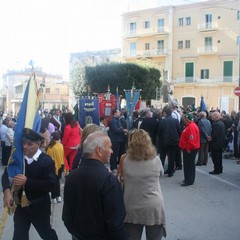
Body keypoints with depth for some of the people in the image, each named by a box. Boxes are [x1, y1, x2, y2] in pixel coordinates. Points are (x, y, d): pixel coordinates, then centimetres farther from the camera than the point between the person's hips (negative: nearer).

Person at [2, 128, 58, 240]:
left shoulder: (47, 161, -18)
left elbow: (49, 184, -25)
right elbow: (6, 174, -7)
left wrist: (27, 181, -31)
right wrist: (7, 190, -26)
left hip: (39, 207, -4)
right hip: (21, 205, 4)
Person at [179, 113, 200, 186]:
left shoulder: (191, 127, -21)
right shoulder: (189, 126, 14)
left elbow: (191, 139, -26)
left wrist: (188, 149, -21)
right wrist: (186, 148, 21)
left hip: (190, 150, -10)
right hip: (188, 149, 10)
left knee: (189, 165, -4)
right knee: (189, 164, 16)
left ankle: (189, 181, 3)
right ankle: (189, 179, 26)